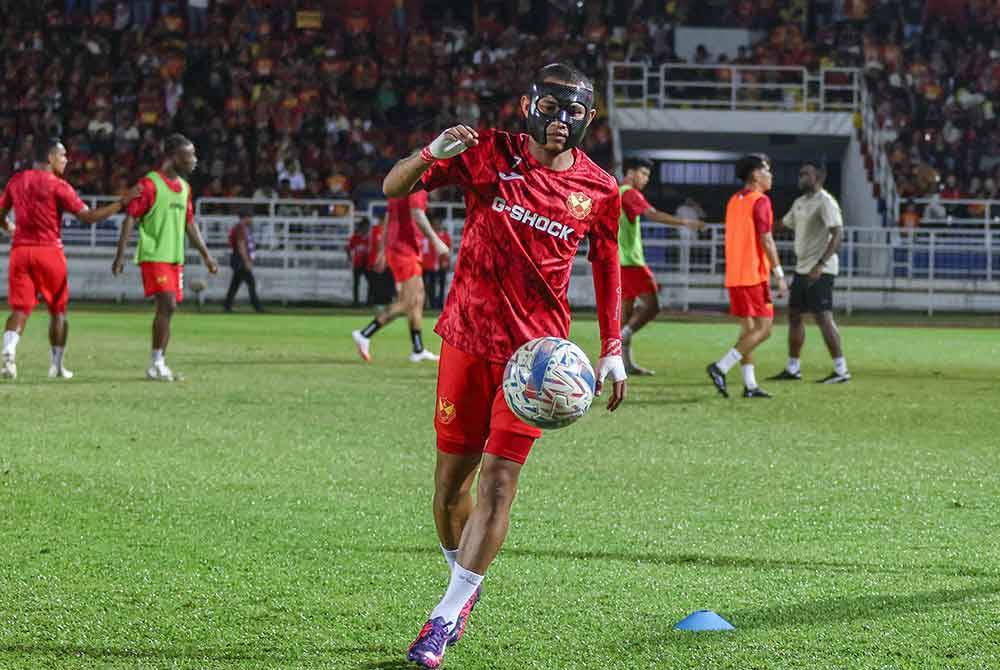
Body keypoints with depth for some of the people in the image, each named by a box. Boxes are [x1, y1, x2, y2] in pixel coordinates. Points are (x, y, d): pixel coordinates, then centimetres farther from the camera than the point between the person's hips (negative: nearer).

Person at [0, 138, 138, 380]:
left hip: (20, 251, 4)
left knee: (20, 309, 1)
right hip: (48, 251, -4)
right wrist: (121, 203, -7)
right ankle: (56, 366, 16)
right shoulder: (57, 185, -7)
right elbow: (88, 216, -12)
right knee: (58, 310, 11)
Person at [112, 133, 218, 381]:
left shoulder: (184, 187, 15)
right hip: (154, 256, -8)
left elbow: (189, 224, 23)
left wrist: (206, 255, 20)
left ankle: (159, 364, 11)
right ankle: (156, 362, -9)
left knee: (168, 309, 6)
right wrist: (120, 255, -15)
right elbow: (131, 219, -10)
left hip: (175, 257, 8)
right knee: (167, 305, -16)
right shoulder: (150, 184, -9)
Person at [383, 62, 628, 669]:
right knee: (452, 475, 6)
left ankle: (448, 616, -5)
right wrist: (435, 154, -25)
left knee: (499, 480, -9)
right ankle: (463, 582, 30)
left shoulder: (600, 190, 0)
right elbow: (394, 187, -4)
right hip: (467, 338, 1)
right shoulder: (490, 154, -3)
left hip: (536, 348, -1)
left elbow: (607, 266, 14)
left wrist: (613, 349, 9)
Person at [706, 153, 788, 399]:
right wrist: (780, 275, -13)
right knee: (764, 328, -4)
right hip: (754, 276, -9)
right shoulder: (760, 201, -11)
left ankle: (750, 384, 10)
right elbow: (766, 241, -16)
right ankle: (721, 367, -14)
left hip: (734, 276, 9)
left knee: (748, 329, 12)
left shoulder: (734, 201, 14)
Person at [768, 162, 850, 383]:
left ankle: (841, 369, -10)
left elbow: (837, 234, -21)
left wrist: (820, 264, -29)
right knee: (794, 315, 12)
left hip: (820, 271, -10)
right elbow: (783, 224, 30)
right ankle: (792, 368, 19)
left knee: (823, 317, -12)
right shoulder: (799, 203, 15)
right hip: (802, 268, 10)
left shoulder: (825, 202, -13)